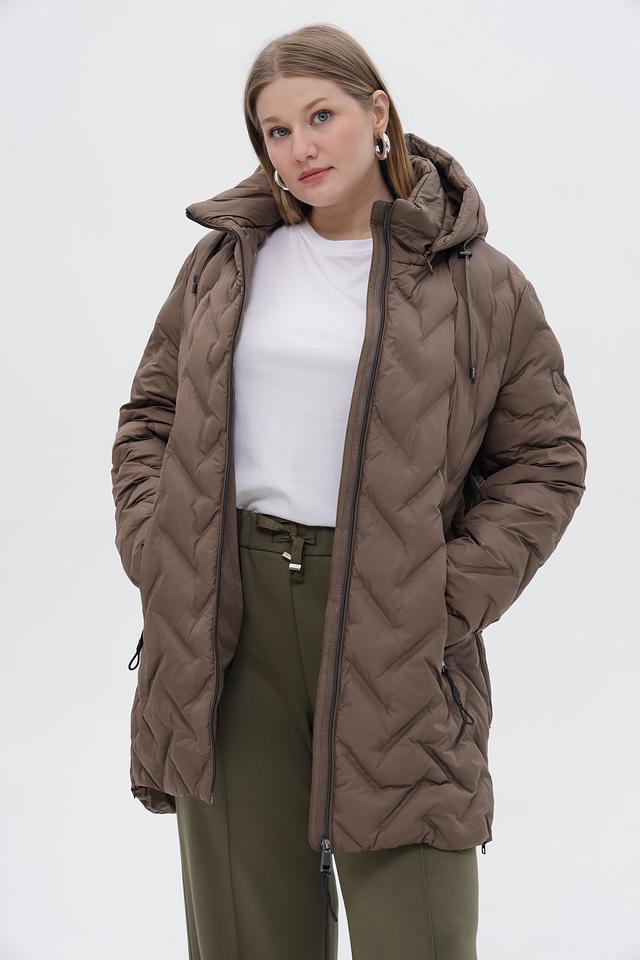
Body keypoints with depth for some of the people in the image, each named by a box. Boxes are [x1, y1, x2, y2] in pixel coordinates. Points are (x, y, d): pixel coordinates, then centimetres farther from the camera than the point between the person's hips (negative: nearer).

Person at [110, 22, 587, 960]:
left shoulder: (479, 284, 1)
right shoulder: (225, 260, 10)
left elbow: (545, 460, 4)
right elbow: (151, 415, 17)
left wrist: (449, 603, -7)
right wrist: (154, 553, 2)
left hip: (391, 633, -2)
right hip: (230, 620, 3)